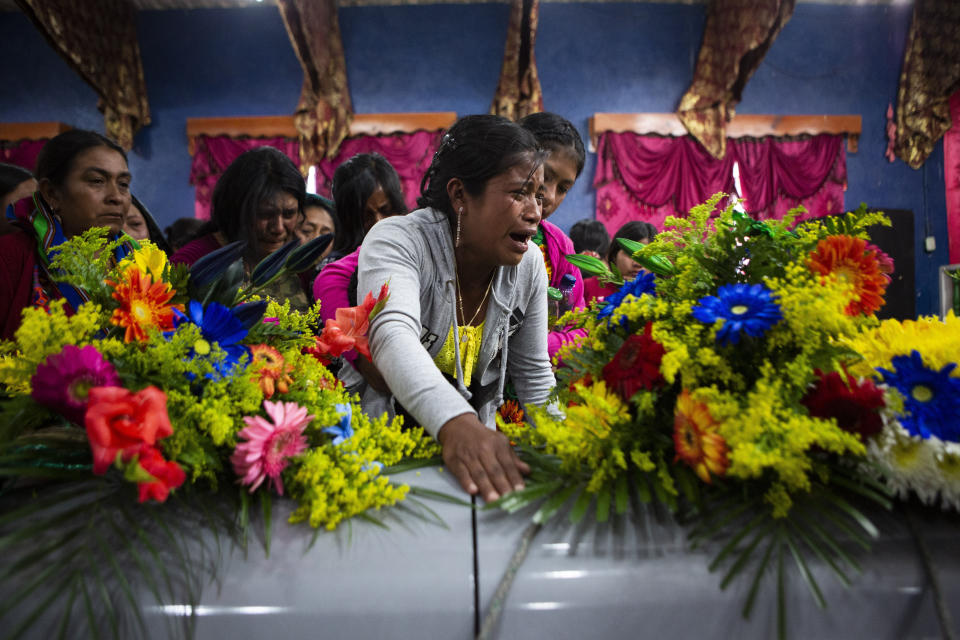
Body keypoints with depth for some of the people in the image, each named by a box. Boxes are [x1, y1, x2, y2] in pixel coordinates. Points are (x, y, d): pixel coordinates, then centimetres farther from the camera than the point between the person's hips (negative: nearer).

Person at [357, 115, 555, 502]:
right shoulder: (397, 241, -19)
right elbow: (393, 335, -37)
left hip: (477, 442, 4)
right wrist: (457, 424, -52)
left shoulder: (529, 264, -4)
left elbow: (534, 375, 5)